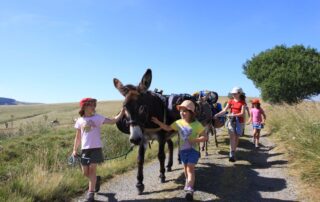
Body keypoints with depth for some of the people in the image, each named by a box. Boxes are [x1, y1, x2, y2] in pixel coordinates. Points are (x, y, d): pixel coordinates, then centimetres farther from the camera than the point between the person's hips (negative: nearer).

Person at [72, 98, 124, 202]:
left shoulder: (98, 118, -2)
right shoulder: (80, 121, 5)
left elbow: (113, 121, -12)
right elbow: (78, 137, 13)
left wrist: (122, 111, -22)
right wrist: (74, 150, 11)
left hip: (96, 148, -3)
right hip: (85, 149, 3)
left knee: (92, 169, -5)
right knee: (85, 172, 7)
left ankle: (91, 193, 7)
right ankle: (96, 179, 39)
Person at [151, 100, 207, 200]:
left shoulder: (196, 124, -15)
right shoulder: (179, 122, -2)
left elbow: (205, 137, -12)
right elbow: (168, 128, 8)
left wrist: (194, 140, -26)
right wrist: (158, 122, -6)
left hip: (193, 150, -5)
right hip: (183, 150, 5)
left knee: (190, 169, -11)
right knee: (186, 168, 19)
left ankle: (189, 190, -12)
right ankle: (189, 183, 42)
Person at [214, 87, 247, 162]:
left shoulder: (242, 102, -3)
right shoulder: (230, 101, 5)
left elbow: (242, 113, -11)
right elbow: (224, 110, 0)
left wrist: (233, 115, -26)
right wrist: (217, 115, -14)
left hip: (239, 122, -1)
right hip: (231, 121, 1)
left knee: (236, 138, 8)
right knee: (232, 137, -11)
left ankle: (233, 153, 21)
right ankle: (232, 154, -15)